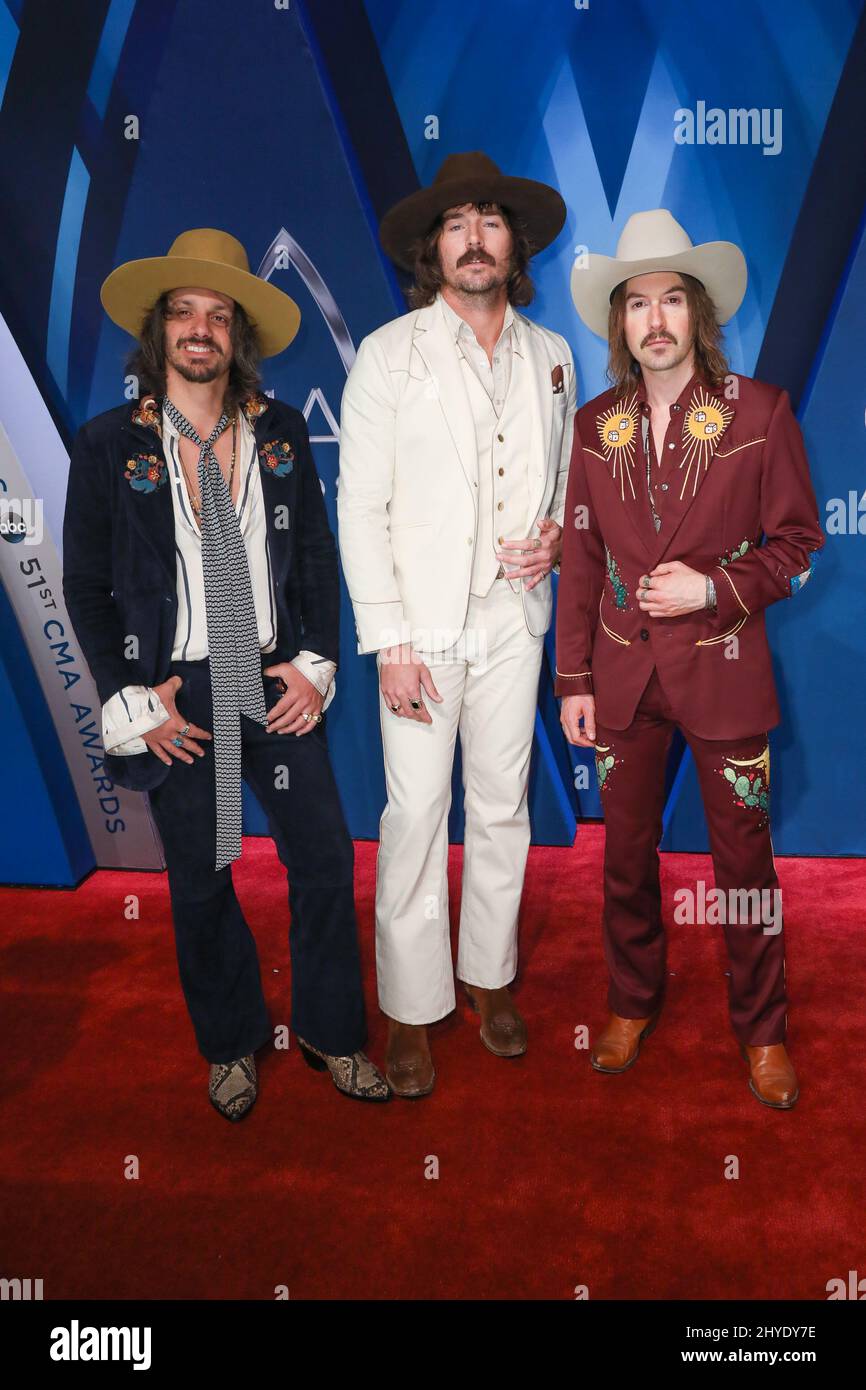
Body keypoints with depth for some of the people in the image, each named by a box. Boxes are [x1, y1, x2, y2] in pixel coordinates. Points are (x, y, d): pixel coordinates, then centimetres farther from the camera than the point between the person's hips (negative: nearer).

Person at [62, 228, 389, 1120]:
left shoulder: (281, 432, 5)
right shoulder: (109, 443, -1)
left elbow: (317, 556, 8)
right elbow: (85, 585, 0)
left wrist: (317, 663, -2)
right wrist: (130, 700, -7)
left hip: (279, 686, 2)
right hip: (177, 696, -1)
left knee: (324, 859, 5)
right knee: (200, 882, 11)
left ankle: (329, 1033, 28)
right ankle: (231, 1043, 33)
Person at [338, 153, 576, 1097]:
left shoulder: (550, 355, 11)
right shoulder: (389, 354, -1)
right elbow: (361, 507, -6)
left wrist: (557, 536, -3)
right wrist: (388, 641, -13)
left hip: (514, 616, 4)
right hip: (423, 623, -3)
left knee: (503, 804, 11)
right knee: (416, 813, -1)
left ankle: (490, 976, 29)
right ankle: (411, 1007, 16)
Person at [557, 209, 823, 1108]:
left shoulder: (759, 410, -4)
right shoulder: (596, 425, 5)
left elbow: (798, 544, 1)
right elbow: (580, 560, 6)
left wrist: (713, 589, -15)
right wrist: (574, 679, 3)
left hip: (723, 670, -2)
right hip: (622, 673, 3)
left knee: (743, 858, 7)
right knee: (627, 853, 13)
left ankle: (762, 1030, 28)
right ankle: (632, 1005, 35)